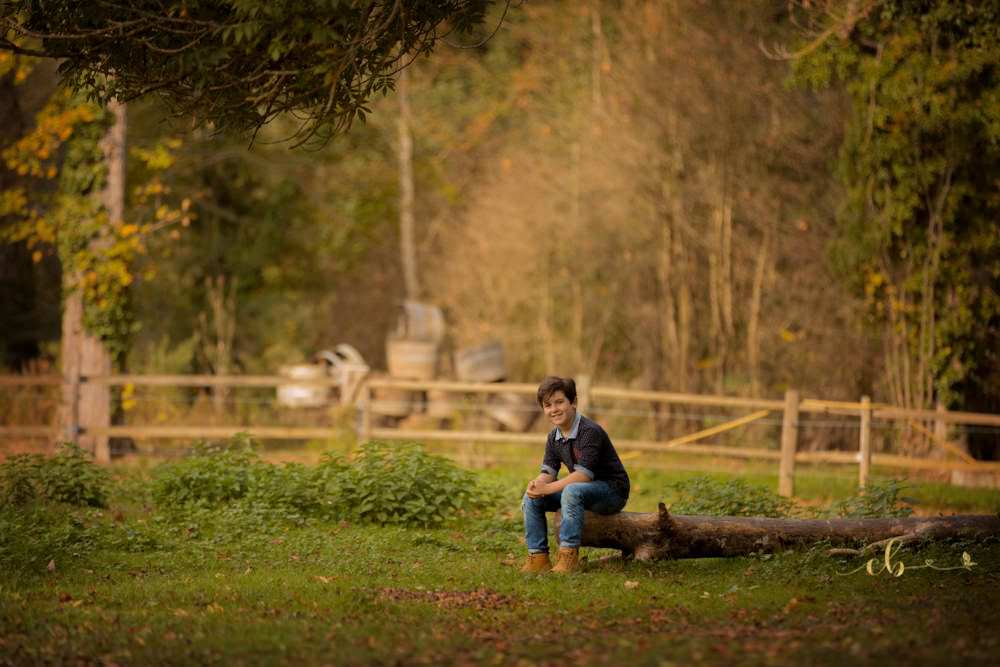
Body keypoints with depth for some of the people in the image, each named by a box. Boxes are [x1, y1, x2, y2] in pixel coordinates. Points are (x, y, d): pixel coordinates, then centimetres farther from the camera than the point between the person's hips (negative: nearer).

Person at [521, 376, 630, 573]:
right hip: (584, 489, 8)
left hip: (612, 490, -8)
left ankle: (569, 555, -34)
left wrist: (547, 488, -30)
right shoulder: (554, 437, 4)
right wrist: (537, 484, -25)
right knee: (531, 497, -5)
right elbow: (548, 472, 0)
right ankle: (538, 556, -6)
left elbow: (584, 474, -29)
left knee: (572, 491, -37)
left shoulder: (590, 431, -22)